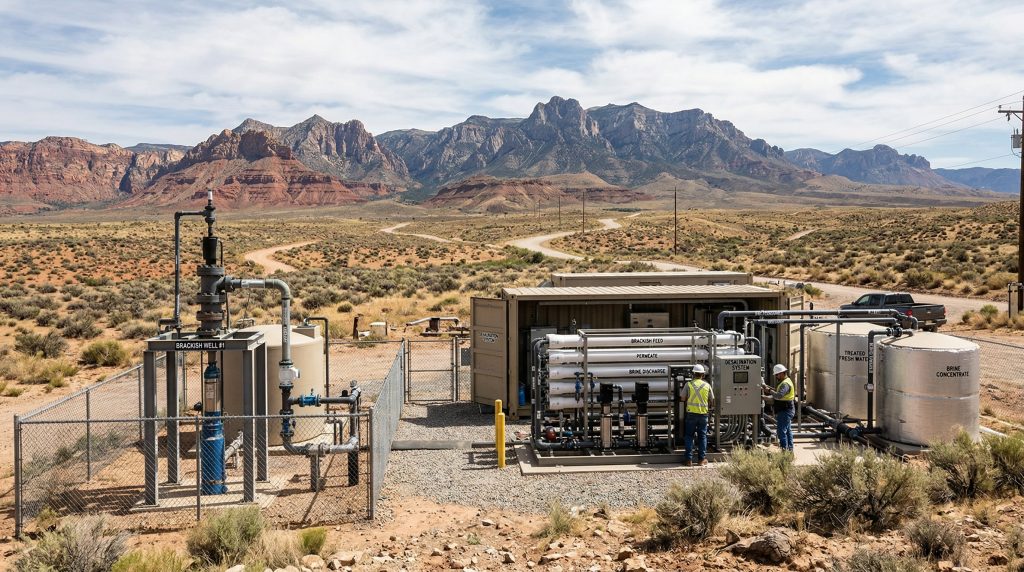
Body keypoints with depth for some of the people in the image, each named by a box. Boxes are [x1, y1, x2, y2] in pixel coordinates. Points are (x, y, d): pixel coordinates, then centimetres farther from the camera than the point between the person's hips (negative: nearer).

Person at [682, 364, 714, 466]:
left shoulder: (689, 384, -4)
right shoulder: (707, 385, 1)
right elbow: (712, 400, 9)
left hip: (691, 413, -1)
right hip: (703, 413, 1)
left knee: (689, 436, 7)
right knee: (702, 436, 11)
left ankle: (689, 460, 5)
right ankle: (702, 459, 14)